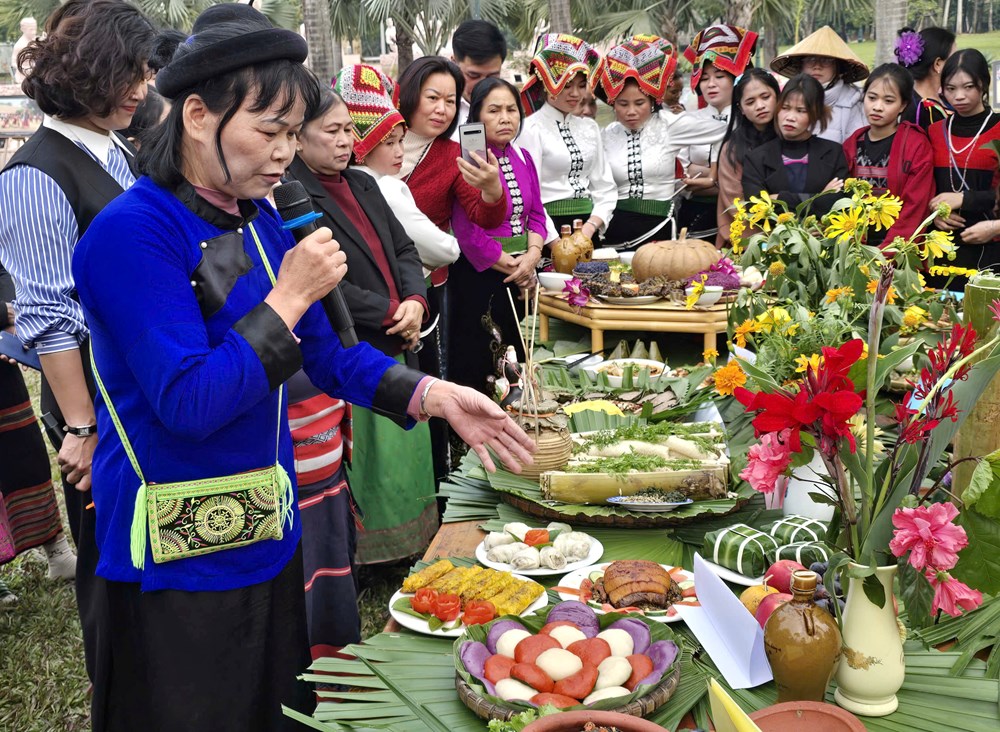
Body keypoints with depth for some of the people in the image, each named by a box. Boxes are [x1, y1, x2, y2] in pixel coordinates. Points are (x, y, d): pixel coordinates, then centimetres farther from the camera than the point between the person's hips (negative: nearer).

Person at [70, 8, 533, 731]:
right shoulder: (133, 233, -21)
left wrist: (434, 394, -4)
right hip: (179, 556, -8)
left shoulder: (258, 221, 4)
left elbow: (326, 353, 9)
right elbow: (188, 403, -27)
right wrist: (289, 298, -24)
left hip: (267, 529, 8)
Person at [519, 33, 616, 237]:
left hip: (590, 227, 5)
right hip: (549, 227, -5)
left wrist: (590, 227, -7)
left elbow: (605, 188, 8)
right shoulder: (532, 128, -5)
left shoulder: (589, 127, 12)